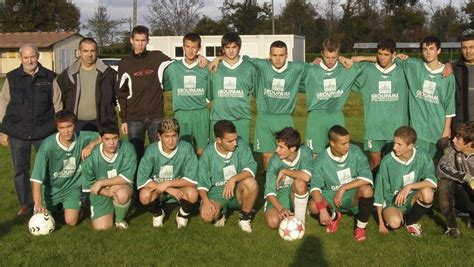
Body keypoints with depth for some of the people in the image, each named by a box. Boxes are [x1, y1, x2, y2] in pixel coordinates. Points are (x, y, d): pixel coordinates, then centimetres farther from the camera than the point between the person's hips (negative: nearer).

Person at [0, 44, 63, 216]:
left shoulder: (49, 77, 2)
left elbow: (57, 105, 6)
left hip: (44, 131, -1)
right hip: (17, 132, 1)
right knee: (20, 170, 7)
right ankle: (25, 204, 20)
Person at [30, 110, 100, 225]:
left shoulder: (82, 138, -17)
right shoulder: (48, 145, -25)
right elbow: (36, 177, -27)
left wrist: (91, 145, -23)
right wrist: (38, 204, -34)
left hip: (72, 187, 0)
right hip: (51, 188, 0)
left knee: (71, 221, -15)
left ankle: (76, 207, 19)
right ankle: (54, 207, 25)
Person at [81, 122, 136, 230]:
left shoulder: (127, 149, -20)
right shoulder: (92, 157, -16)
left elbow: (127, 177, -21)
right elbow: (88, 186, -5)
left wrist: (101, 183, -22)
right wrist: (107, 192, -22)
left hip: (122, 187, -1)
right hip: (101, 193, 2)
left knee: (122, 194, -37)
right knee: (101, 227, -13)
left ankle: (120, 219, -3)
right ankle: (111, 211, 23)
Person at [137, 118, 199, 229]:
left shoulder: (186, 148, -20)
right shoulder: (152, 150, -18)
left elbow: (192, 180, -19)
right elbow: (141, 180, -22)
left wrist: (168, 183, -28)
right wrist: (169, 190, -28)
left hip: (179, 187, 0)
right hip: (156, 187, 1)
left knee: (192, 193, -33)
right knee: (144, 195, -32)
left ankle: (183, 215, 3)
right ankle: (158, 214, 5)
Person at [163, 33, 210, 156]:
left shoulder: (205, 68, 3)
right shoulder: (173, 67, 4)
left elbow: (210, 94, 9)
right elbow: (163, 86, 10)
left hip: (201, 114, 0)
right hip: (181, 114, 0)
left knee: (201, 150, 2)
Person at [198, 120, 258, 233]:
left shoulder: (241, 145, -11)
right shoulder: (208, 153, -10)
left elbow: (251, 168, -20)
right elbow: (202, 182, -6)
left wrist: (233, 179, -35)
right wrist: (205, 201, -23)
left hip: (237, 192, 1)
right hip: (216, 194, 0)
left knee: (251, 183, -32)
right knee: (207, 216, -31)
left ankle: (245, 217, -5)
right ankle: (220, 213, 10)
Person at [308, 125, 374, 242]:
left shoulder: (355, 151, -15)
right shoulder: (321, 160, -14)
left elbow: (367, 178, -21)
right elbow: (315, 187, -18)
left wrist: (343, 188, -27)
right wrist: (322, 209, -34)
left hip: (354, 196, -1)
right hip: (331, 196, 1)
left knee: (366, 190, -34)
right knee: (313, 206, -29)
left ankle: (361, 227, -7)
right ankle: (334, 216, 8)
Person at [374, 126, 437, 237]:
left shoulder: (422, 157, -12)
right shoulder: (387, 161, -16)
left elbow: (433, 181, -21)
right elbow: (379, 191, -9)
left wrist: (409, 186, -34)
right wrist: (381, 222, -5)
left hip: (412, 200, 2)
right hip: (392, 202, -2)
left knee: (427, 193, -30)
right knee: (394, 222, -34)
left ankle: (410, 221, -1)